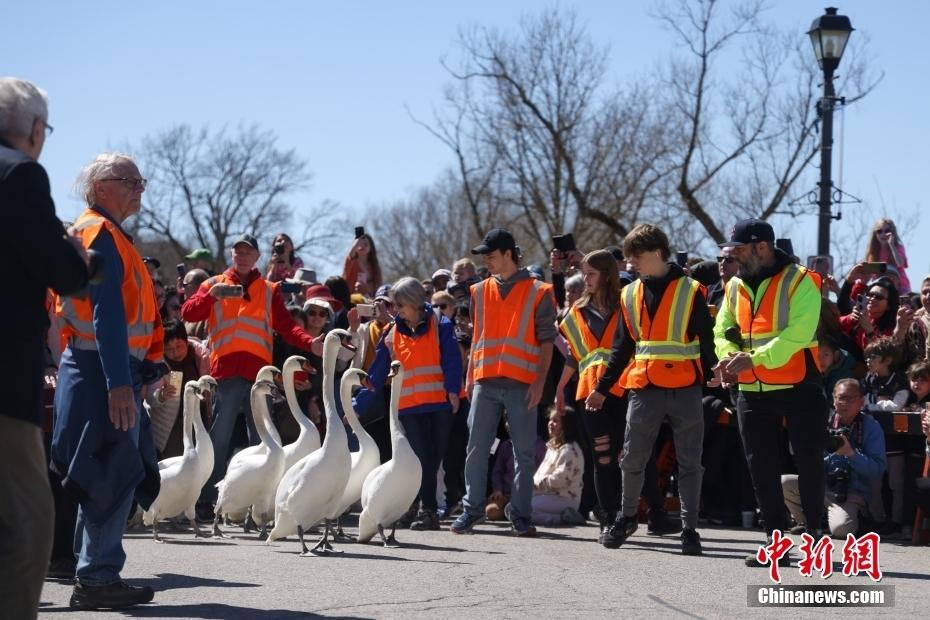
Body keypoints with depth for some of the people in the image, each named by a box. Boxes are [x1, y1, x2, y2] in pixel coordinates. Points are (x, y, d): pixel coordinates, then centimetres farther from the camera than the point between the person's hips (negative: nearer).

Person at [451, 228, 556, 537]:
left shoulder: (538, 292, 1)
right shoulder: (480, 291, 13)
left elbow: (546, 342, 0)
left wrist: (539, 382, -8)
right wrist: (470, 377, 12)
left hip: (521, 384, -3)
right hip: (485, 383, 3)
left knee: (524, 453, 0)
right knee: (476, 450, 1)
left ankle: (520, 515, 5)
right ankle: (472, 509, 7)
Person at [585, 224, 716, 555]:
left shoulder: (690, 292, -1)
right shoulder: (630, 295, 11)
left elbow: (707, 342, -1)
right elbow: (621, 347, 17)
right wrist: (602, 388, 14)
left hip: (685, 389, -3)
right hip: (644, 389, 3)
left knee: (689, 462, 1)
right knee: (633, 459, 6)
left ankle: (689, 528, 8)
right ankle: (627, 517, 26)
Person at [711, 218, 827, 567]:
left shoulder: (799, 282, -10)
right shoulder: (735, 286, 11)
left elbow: (798, 333, -21)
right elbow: (723, 330, 11)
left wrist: (752, 358, -26)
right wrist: (729, 358, -12)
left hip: (798, 387, -6)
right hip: (752, 391, 6)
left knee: (809, 463, -4)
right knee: (761, 467, 7)